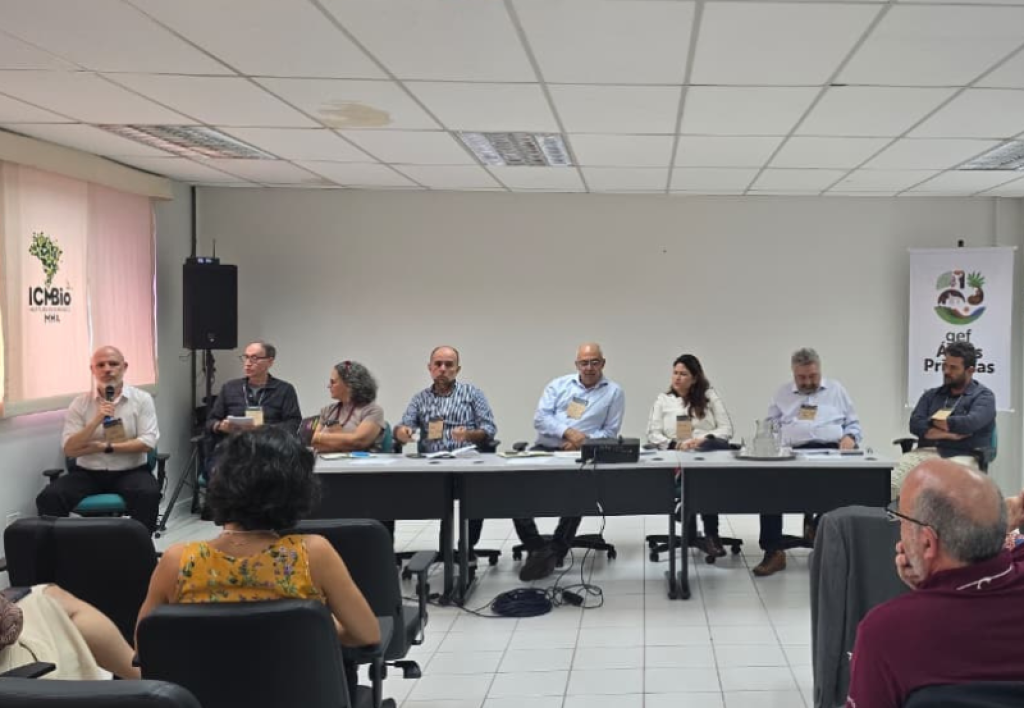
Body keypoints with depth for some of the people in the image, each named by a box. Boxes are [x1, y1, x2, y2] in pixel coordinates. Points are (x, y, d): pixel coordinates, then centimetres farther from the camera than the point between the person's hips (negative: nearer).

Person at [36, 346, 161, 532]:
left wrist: (105, 447, -13)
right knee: (49, 498, -24)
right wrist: (96, 421, -16)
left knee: (148, 494, -35)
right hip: (87, 473, 2)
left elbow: (148, 443, -8)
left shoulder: (141, 399, 2)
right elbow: (69, 449, -3)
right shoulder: (80, 404, 5)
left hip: (130, 472, -2)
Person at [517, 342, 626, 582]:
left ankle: (554, 553, -15)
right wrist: (568, 432, -17)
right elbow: (540, 418, 1)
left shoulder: (614, 392, 8)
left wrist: (582, 442, -15)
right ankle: (536, 547, -13)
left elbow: (609, 432, 2)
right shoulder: (558, 385, 13)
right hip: (545, 449, 2)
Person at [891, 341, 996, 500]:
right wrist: (949, 433, -8)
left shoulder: (983, 396, 8)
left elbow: (970, 423, -11)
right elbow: (915, 425, 7)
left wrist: (932, 422, 3)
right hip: (927, 453, 4)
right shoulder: (931, 395, 21)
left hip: (962, 456, -4)